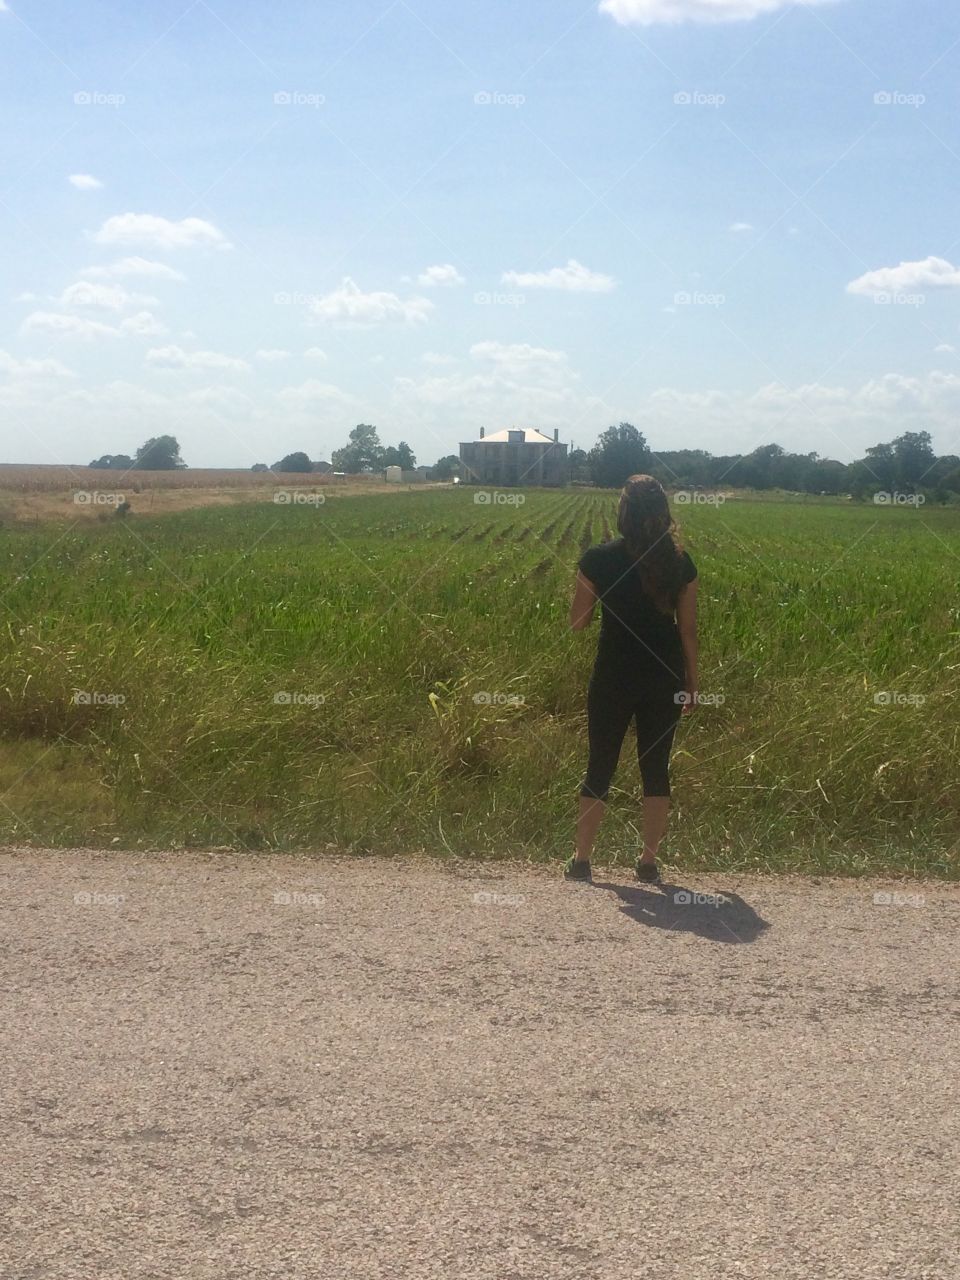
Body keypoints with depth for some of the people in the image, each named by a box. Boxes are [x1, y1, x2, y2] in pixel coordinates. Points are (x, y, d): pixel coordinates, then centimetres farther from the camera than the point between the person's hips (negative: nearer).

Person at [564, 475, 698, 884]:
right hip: (664, 679, 2)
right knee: (656, 768, 11)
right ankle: (649, 862, 16)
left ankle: (581, 860, 15)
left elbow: (578, 622, -3)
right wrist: (691, 684, 9)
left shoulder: (598, 559, -10)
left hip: (613, 679, -2)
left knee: (599, 767, 10)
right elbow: (688, 630, 0)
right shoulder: (679, 562, -4)